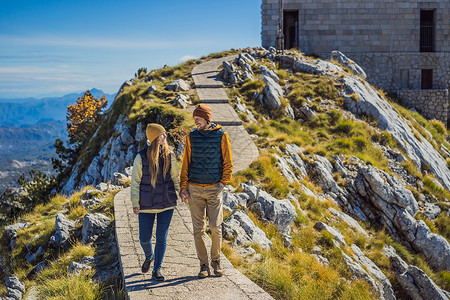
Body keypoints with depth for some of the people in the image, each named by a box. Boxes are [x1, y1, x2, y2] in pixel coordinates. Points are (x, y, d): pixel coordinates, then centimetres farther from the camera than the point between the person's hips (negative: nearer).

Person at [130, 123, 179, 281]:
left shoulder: (169, 156, 1)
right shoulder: (141, 157, -6)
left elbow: (175, 178, 9)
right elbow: (135, 182, -3)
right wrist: (135, 204, -7)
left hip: (167, 203, 1)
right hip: (147, 205, -1)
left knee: (161, 238, 2)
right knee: (144, 238, 5)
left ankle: (157, 270, 16)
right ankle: (149, 256, 39)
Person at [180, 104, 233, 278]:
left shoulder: (221, 136, -1)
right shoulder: (191, 137, 4)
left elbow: (228, 163, 4)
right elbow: (186, 163, 7)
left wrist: (222, 183, -4)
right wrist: (183, 188, 2)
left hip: (214, 188, -2)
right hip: (195, 189, 2)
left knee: (216, 227, -5)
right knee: (198, 229, 2)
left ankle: (216, 260, 17)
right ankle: (203, 265, 12)